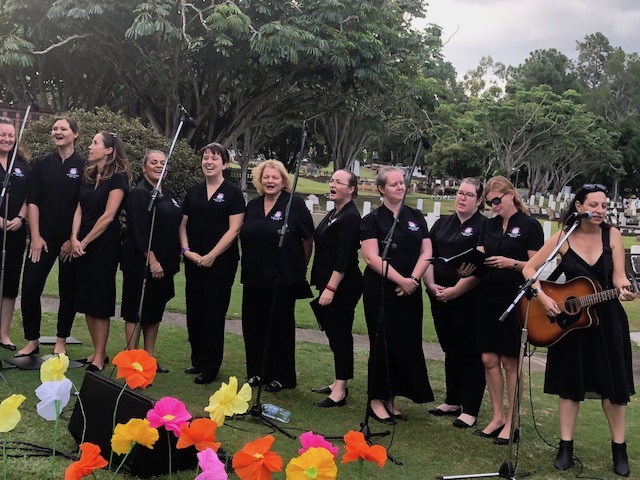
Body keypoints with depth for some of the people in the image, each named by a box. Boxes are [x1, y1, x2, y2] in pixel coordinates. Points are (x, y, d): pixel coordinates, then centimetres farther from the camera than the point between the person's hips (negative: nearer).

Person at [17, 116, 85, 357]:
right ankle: (32, 341, 8)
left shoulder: (84, 166, -1)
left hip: (71, 240, -2)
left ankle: (61, 342, 17)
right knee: (30, 287, -4)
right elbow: (32, 202, 3)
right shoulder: (41, 165, 7)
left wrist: (73, 239, -8)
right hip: (43, 238, 2)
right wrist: (36, 236, -5)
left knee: (68, 290, 6)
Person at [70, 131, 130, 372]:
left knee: (99, 300, -2)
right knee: (86, 299, 8)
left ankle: (100, 356, 6)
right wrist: (74, 238, -7)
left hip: (104, 244, -7)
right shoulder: (88, 175, 12)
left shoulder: (117, 178, -9)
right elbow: (79, 209, 7)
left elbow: (108, 216, -14)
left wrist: (84, 242, -11)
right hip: (82, 244, 7)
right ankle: (97, 351, 18)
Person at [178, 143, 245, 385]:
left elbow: (234, 229, -10)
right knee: (194, 310, 8)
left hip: (221, 262, -5)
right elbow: (183, 224, 12)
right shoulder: (193, 192, 11)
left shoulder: (233, 193, -4)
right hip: (194, 262, 5)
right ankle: (197, 360, 22)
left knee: (213, 313, 0)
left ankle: (210, 367, 9)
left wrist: (211, 256, -14)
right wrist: (186, 250, -4)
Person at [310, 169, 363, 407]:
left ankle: (339, 391, 0)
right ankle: (338, 383, 24)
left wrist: (331, 288, -24)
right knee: (334, 332, 15)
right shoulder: (333, 213, 14)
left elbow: (344, 257, -22)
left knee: (340, 334, -5)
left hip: (342, 287, -10)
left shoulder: (350, 217, -16)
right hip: (329, 284, 10)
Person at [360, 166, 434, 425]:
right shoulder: (372, 220, -3)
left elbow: (426, 253, 5)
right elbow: (372, 258, -12)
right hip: (380, 292, -4)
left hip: (410, 293, 4)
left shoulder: (416, 217, 11)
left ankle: (391, 398, 16)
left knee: (407, 344, 5)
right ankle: (376, 400, 10)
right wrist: (400, 280, -19)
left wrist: (413, 279, -11)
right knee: (383, 343, -1)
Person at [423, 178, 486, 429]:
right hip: (440, 298, 6)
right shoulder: (442, 224, 14)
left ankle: (470, 410, 6)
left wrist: (455, 290, -17)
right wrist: (431, 285, -3)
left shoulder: (484, 227, -6)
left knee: (470, 353, -1)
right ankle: (453, 401, 26)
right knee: (450, 350, 15)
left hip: (469, 300, -6)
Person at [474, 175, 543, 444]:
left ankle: (511, 424, 9)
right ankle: (497, 417, 17)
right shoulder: (490, 225, 13)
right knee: (489, 360, 6)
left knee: (510, 362, 0)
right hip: (488, 299, 5)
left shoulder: (529, 226, -4)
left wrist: (510, 263, -23)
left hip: (515, 301, -5)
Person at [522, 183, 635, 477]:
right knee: (569, 382, 6)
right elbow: (529, 268, -4)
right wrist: (542, 297, -17)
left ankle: (619, 449, 17)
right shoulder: (563, 238, -7)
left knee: (613, 383, 4)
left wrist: (624, 289, -32)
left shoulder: (612, 235, -4)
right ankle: (566, 447, 15)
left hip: (607, 319, 0)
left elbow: (618, 275, -9)